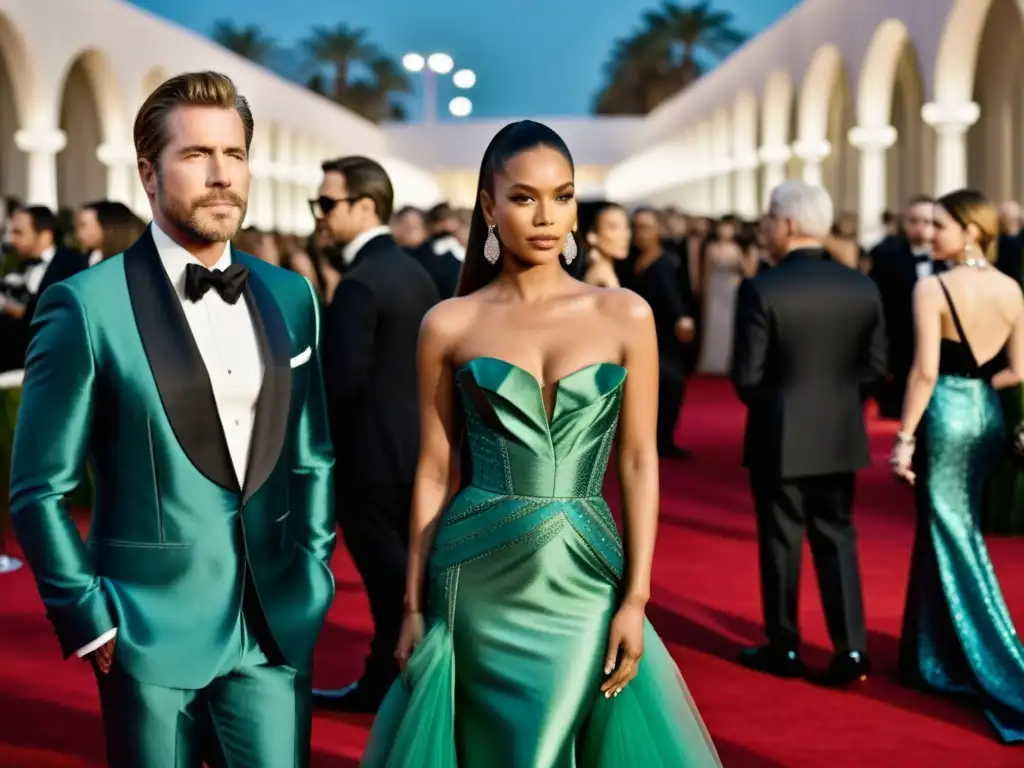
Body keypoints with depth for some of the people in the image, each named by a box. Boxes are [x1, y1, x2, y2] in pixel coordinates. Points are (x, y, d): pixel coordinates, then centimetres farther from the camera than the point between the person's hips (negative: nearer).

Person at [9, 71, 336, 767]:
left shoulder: (290, 297, 6)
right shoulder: (88, 306, -10)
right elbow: (40, 489, -7)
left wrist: (313, 572, 7)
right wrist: (90, 617, -8)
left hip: (277, 629, 4)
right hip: (151, 632, -4)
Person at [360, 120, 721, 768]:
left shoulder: (625, 315, 1)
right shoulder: (449, 324, 1)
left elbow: (639, 462, 1)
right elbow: (434, 473, 4)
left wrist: (636, 598, -5)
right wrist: (414, 603, 4)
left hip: (583, 581, 0)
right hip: (477, 581, 0)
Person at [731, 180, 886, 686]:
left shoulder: (760, 289, -17)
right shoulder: (862, 286, -2)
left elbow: (748, 377, -15)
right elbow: (875, 367, 0)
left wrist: (770, 404, 6)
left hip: (779, 436, -4)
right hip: (841, 435, 4)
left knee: (781, 540, 9)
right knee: (837, 536, 13)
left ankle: (783, 650, 19)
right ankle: (851, 649, 9)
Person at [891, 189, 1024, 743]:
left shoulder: (933, 288, -14)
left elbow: (925, 371, -18)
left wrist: (904, 438, -13)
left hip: (945, 417, -6)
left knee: (956, 543, 2)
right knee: (946, 532, 19)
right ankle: (939, 659, 28)